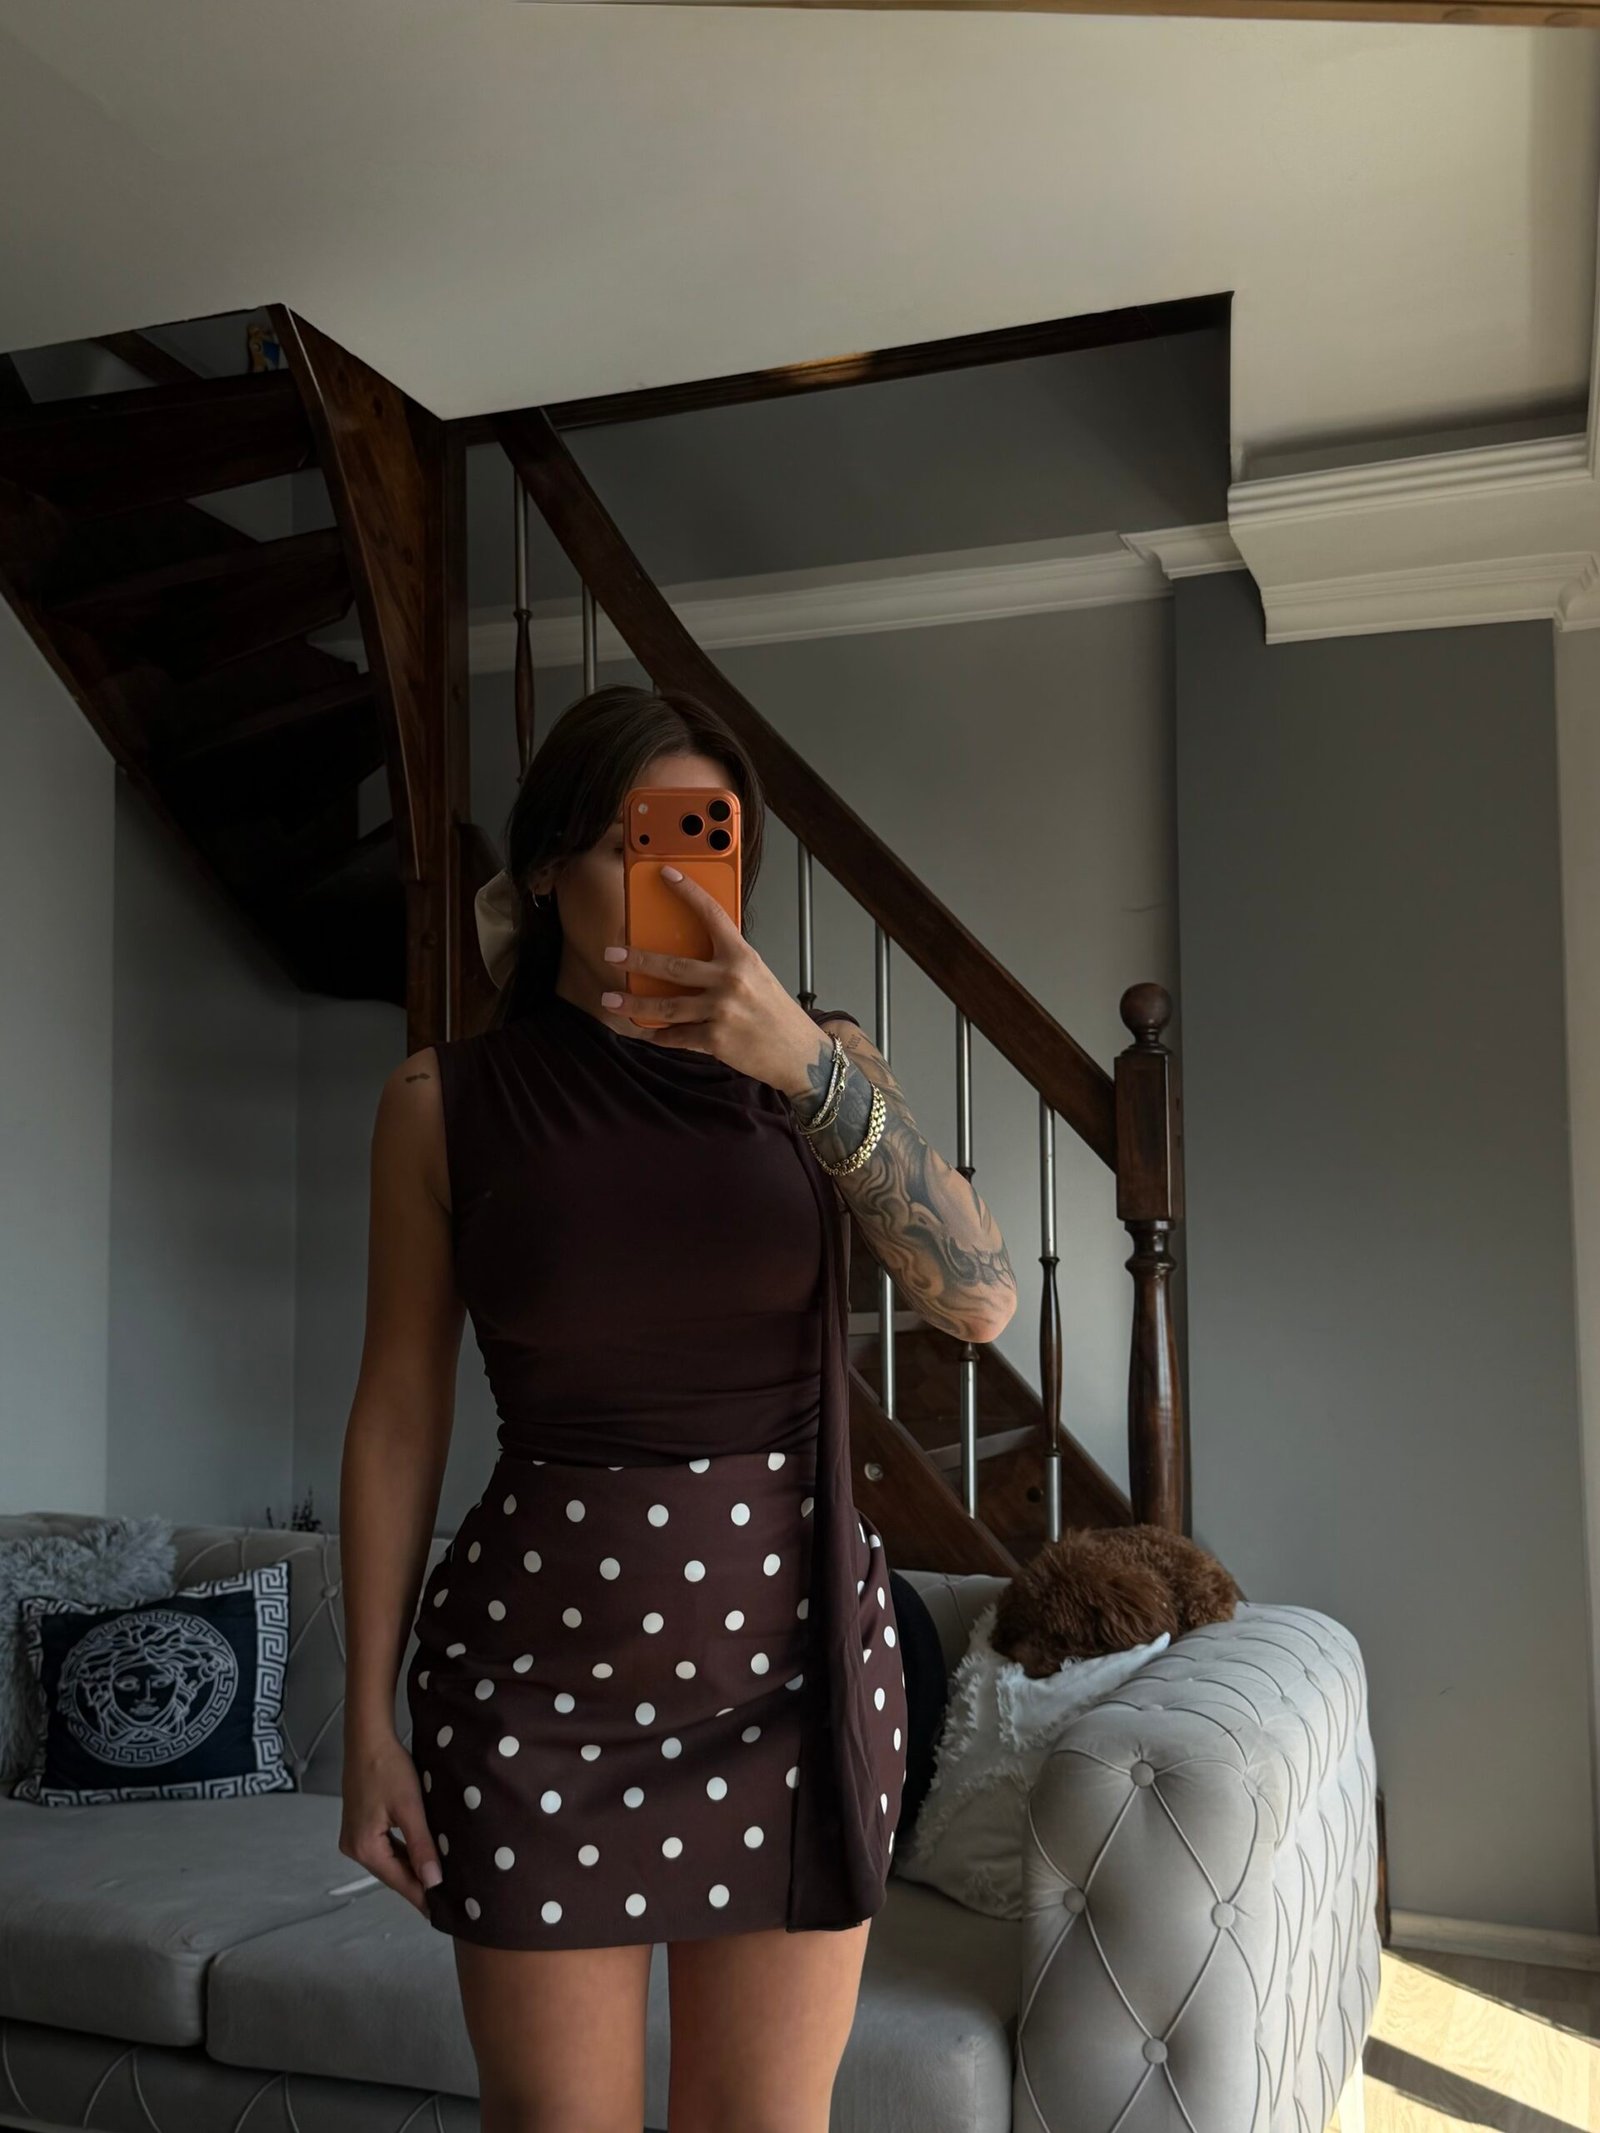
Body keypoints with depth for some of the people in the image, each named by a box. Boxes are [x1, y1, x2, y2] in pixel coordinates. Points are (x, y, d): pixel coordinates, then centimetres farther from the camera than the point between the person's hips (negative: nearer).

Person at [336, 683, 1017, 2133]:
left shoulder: (814, 1059, 0)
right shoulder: (447, 1100, -3)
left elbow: (981, 1300, -13)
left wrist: (805, 1063, -25)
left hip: (794, 1654, 1)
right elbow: (400, 1413, 1)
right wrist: (369, 1716, 1)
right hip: (539, 1670, -1)